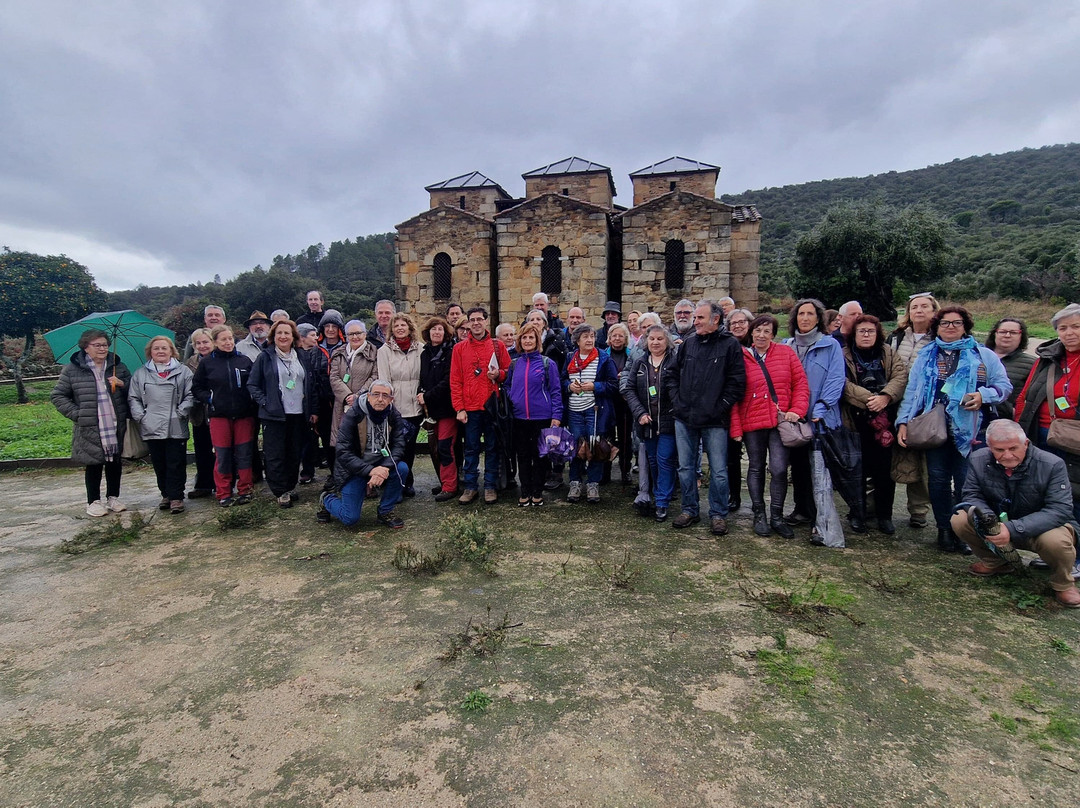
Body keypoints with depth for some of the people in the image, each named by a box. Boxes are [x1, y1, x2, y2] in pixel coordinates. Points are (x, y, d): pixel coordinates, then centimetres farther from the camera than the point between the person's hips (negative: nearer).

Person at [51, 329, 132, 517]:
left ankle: (113, 498, 26)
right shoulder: (72, 370, -2)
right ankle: (93, 502, 20)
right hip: (90, 429, -3)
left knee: (115, 462, 12)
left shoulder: (117, 367, 6)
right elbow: (57, 396, 3)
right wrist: (76, 414, -7)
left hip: (116, 426, 3)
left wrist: (122, 384, -10)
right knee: (94, 465, 6)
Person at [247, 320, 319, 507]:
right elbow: (252, 385, 1)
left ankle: (290, 486, 24)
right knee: (276, 455, -1)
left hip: (299, 415, 3)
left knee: (295, 454, 10)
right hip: (274, 415, -3)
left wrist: (314, 410, 8)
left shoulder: (302, 358, 11)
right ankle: (281, 492, 9)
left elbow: (313, 385, 13)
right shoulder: (265, 358, 1)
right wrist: (264, 402, -11)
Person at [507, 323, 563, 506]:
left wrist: (556, 415, -11)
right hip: (519, 418, 3)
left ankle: (537, 493, 18)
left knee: (539, 456, 6)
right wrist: (510, 403, 0)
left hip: (542, 417, -3)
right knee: (523, 457, 10)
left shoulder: (547, 364, -2)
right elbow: (507, 387, 18)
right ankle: (524, 493, 20)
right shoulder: (514, 364, 8)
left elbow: (556, 391, -4)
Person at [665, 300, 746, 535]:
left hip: (714, 421, -4)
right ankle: (689, 510, 26)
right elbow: (672, 374, 16)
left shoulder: (730, 344, -4)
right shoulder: (688, 342, 9)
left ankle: (718, 514, 20)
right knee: (686, 467, 12)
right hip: (684, 419, 4)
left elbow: (737, 382, -7)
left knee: (718, 471, 4)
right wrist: (677, 401, 5)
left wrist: (720, 408, -10)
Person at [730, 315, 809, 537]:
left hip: (780, 421, 0)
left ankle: (777, 517, 12)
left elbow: (801, 383, 6)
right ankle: (759, 515, 23)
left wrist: (797, 409, -8)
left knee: (779, 469, -5)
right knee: (756, 469, 11)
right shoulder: (741, 358, 0)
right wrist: (735, 427, -6)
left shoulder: (786, 353, 5)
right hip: (752, 424, 0)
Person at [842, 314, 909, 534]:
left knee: (885, 469, 2)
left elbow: (901, 375, -1)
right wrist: (869, 399, -20)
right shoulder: (844, 356, 4)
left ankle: (884, 515, 14)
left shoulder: (888, 353, 14)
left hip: (886, 420, 2)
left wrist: (885, 397, -17)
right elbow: (844, 384, -10)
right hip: (857, 422, -2)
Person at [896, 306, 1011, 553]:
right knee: (938, 480, 4)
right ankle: (945, 530, 17)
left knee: (966, 483, 0)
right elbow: (912, 391, 10)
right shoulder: (925, 356, 13)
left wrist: (983, 395, -14)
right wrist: (903, 422, 2)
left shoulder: (984, 355, 9)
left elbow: (1004, 386, 6)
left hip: (969, 430, -1)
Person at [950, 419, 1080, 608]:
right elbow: (972, 495, -8)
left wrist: (1013, 529, -41)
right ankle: (994, 562, 8)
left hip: (1040, 528, -3)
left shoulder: (1052, 465, -23)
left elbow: (1060, 510, -29)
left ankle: (1063, 584, -1)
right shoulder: (979, 460, -14)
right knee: (959, 520, -21)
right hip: (999, 524, 3)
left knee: (1055, 541, -37)